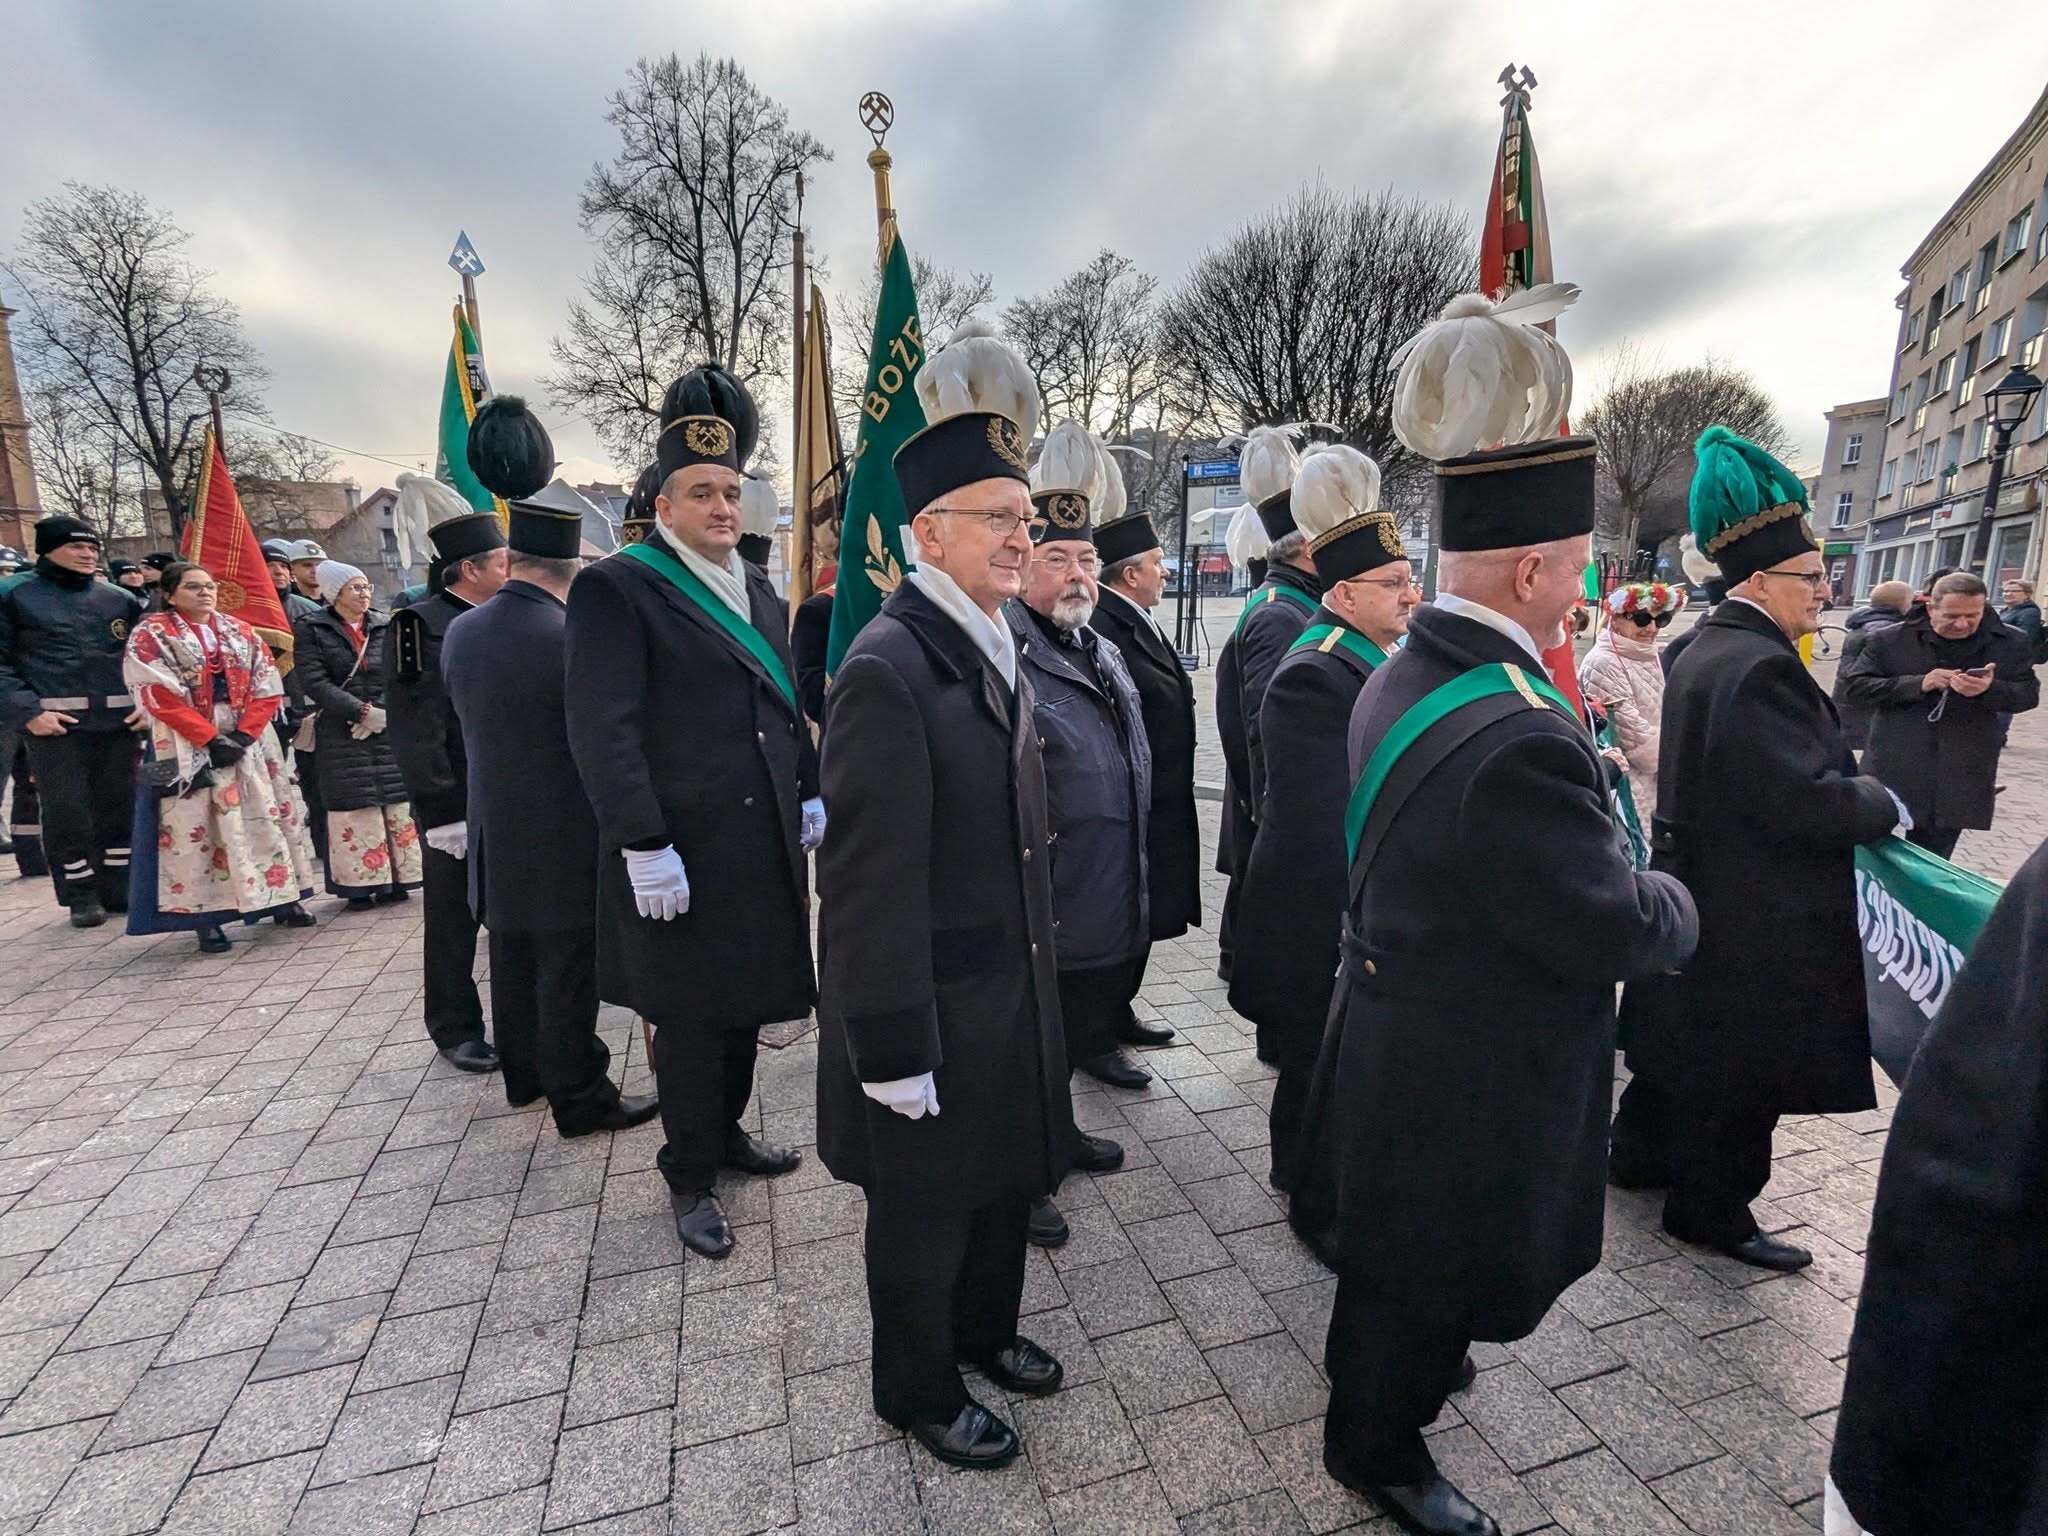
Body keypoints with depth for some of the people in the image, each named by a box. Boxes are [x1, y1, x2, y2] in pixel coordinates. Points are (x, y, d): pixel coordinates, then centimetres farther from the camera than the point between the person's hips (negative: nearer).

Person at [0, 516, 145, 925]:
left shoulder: (120, 599, 12)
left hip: (118, 720, 3)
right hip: (52, 723, -3)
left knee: (118, 806, 9)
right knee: (66, 810, 2)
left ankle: (118, 890, 21)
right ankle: (81, 896, 14)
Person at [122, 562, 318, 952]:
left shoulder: (242, 633, 10)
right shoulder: (150, 635, 0)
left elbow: (267, 689, 3)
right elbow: (159, 697, -10)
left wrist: (242, 735, -10)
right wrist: (212, 738, -16)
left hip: (248, 740, 4)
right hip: (188, 746, -3)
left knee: (266, 816, 6)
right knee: (194, 826, -3)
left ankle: (282, 897, 14)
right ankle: (205, 915, 2)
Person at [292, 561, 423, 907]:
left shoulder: (386, 627, 9)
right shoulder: (310, 629, 1)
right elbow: (314, 681, -9)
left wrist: (386, 713, -12)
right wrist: (362, 711, -17)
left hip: (391, 729, 2)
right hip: (342, 734, -2)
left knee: (396, 804, 3)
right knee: (353, 807, 0)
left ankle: (395, 878, 12)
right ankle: (359, 883, 8)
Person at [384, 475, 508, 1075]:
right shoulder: (421, 626, -11)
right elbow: (415, 728, -15)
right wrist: (444, 812, -18)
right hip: (457, 806, -6)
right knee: (454, 922, 8)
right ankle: (456, 1029, 22)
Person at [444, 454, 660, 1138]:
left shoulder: (461, 630, 1)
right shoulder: (575, 639, -21)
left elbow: (465, 715, 13)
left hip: (493, 831, 7)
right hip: (563, 842, -7)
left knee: (513, 959, 19)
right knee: (568, 972, 3)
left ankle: (524, 1073, 36)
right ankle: (581, 1098, 15)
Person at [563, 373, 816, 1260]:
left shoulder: (756, 589, 13)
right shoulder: (618, 589, -9)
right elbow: (603, 730, -16)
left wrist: (811, 795, 13)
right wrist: (644, 845, -19)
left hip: (765, 845, 7)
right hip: (682, 855, -6)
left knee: (748, 1003, 17)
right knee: (690, 1021, 7)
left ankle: (726, 1131, 38)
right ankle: (690, 1177, 26)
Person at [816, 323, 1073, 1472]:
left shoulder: (997, 650, 6)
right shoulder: (888, 668, -23)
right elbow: (870, 882, -24)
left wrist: (1042, 964, 15)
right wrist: (894, 1053, -19)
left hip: (1016, 990, 8)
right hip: (938, 1010, -8)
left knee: (1007, 1177, 26)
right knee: (925, 1208, 15)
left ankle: (987, 1332, 52)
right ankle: (921, 1391, 42)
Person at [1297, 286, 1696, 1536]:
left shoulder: (1403, 676, -3)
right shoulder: (1518, 738, -34)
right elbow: (1613, 929, -23)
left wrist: (1589, 777, 2)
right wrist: (1677, 904, -3)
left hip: (1401, 1030, 9)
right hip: (1468, 1071, -9)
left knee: (1402, 1253, 32)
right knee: (1427, 1268, 17)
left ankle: (1404, 1362, 59)